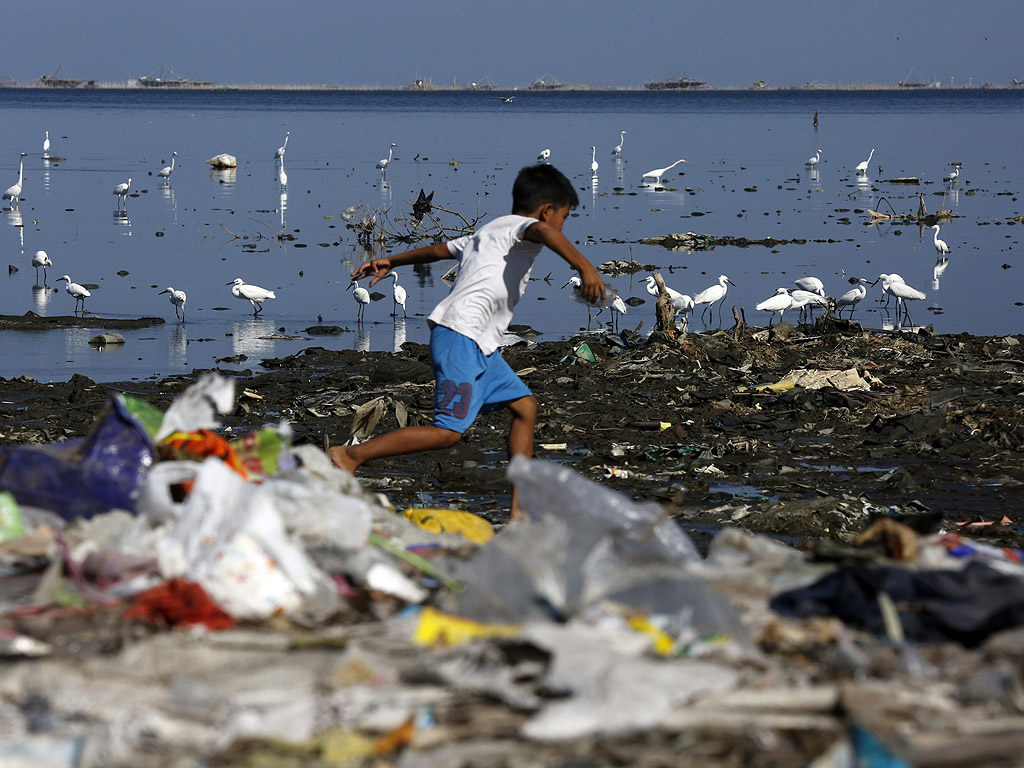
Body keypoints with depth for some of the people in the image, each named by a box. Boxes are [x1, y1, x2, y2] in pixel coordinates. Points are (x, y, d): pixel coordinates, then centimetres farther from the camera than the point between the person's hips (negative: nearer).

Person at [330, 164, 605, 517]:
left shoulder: (487, 233, 26)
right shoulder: (520, 227, -2)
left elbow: (440, 249, 37)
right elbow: (542, 231, -27)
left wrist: (392, 262, 48)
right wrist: (584, 265, -40)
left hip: (479, 345, 11)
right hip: (461, 337, -11)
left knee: (525, 405, 12)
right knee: (449, 430, -14)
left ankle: (521, 506, 10)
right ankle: (350, 455, -10)